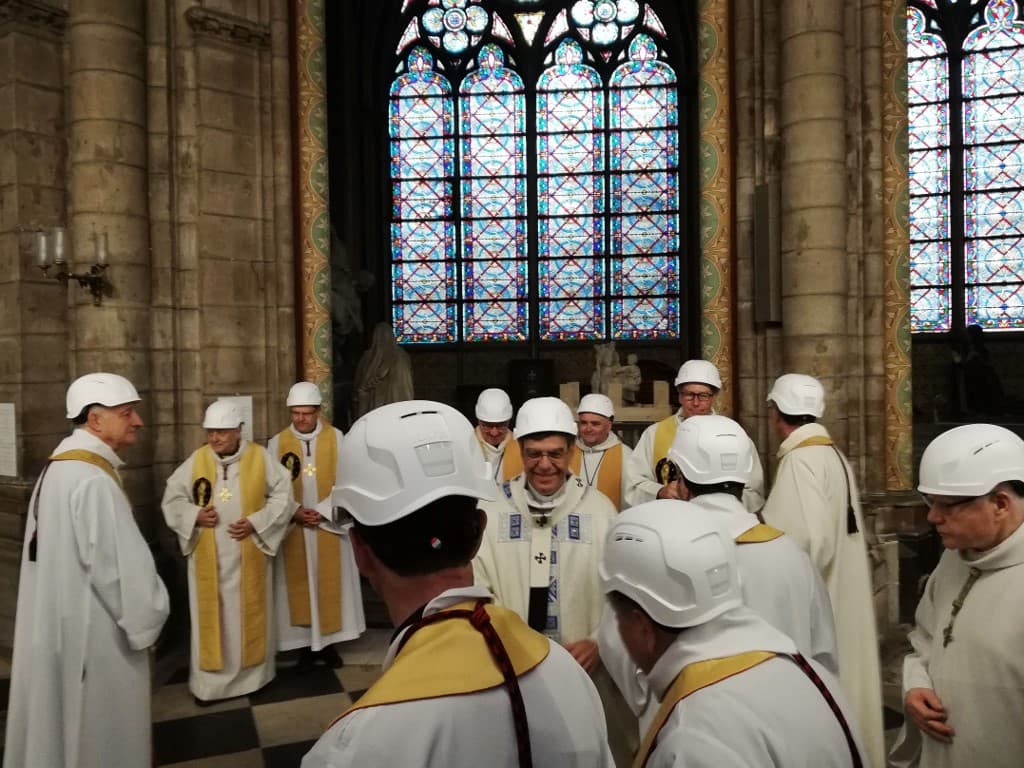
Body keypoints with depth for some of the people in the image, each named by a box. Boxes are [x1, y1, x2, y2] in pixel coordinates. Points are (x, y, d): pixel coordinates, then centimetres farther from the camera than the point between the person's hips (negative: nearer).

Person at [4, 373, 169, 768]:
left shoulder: (57, 468, 7)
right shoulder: (92, 480, -25)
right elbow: (123, 567, -25)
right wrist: (146, 621, -10)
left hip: (57, 619, 10)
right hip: (93, 631, -10)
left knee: (64, 723, 22)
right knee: (99, 733, 7)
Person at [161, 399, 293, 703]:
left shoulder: (261, 458, -6)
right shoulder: (196, 460, -1)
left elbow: (283, 496, -4)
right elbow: (172, 500, 6)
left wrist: (256, 523, -15)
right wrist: (195, 515, -13)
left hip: (248, 557, -1)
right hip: (208, 558, 1)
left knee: (249, 614, 10)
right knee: (210, 617, 9)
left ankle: (252, 676, 26)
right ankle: (208, 683, 22)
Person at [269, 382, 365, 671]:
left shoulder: (336, 438, -3)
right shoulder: (277, 443, 0)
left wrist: (323, 511, -15)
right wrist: (294, 511, -15)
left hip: (329, 526, 0)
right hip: (294, 528, 1)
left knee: (330, 583, 7)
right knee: (299, 585, 6)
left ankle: (328, 642, 20)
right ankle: (307, 644, 18)